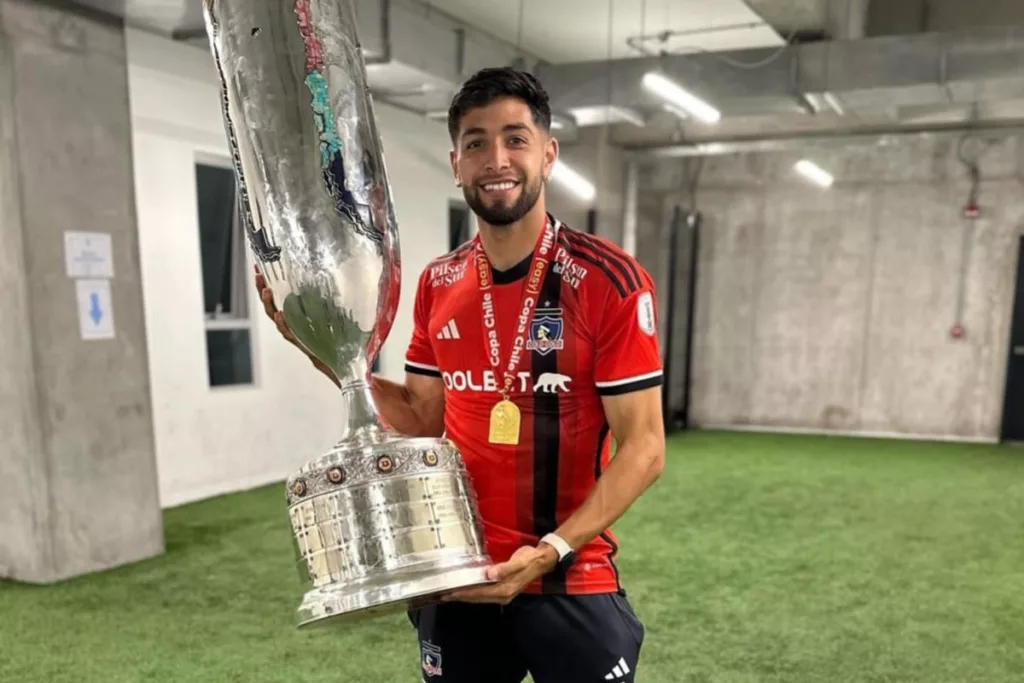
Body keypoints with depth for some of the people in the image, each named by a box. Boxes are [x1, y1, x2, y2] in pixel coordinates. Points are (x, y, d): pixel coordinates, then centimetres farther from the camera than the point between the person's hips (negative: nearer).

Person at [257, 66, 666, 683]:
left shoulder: (610, 281, -13)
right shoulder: (437, 285, 1)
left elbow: (643, 448, -12)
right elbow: (425, 419, 9)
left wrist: (552, 551, -21)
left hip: (572, 583, -4)